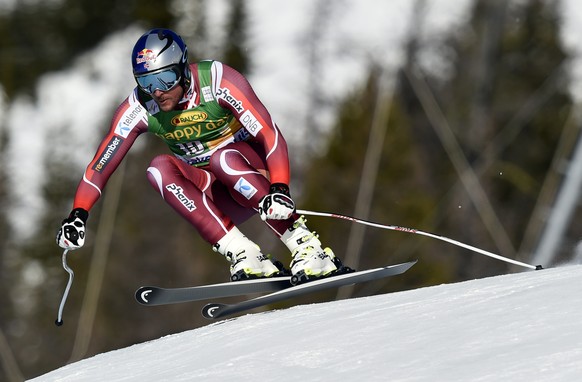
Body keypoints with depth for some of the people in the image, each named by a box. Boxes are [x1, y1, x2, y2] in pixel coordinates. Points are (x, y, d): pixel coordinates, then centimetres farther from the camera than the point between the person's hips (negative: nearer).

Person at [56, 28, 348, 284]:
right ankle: (244, 256, -30)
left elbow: (270, 135, -28)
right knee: (160, 169, -25)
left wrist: (280, 189, -42)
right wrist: (78, 215, -22)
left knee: (223, 158, -35)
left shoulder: (218, 81, -21)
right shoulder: (138, 108, -11)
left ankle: (308, 249, -33)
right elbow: (100, 166, -8)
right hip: (211, 195, 4)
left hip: (252, 172, -4)